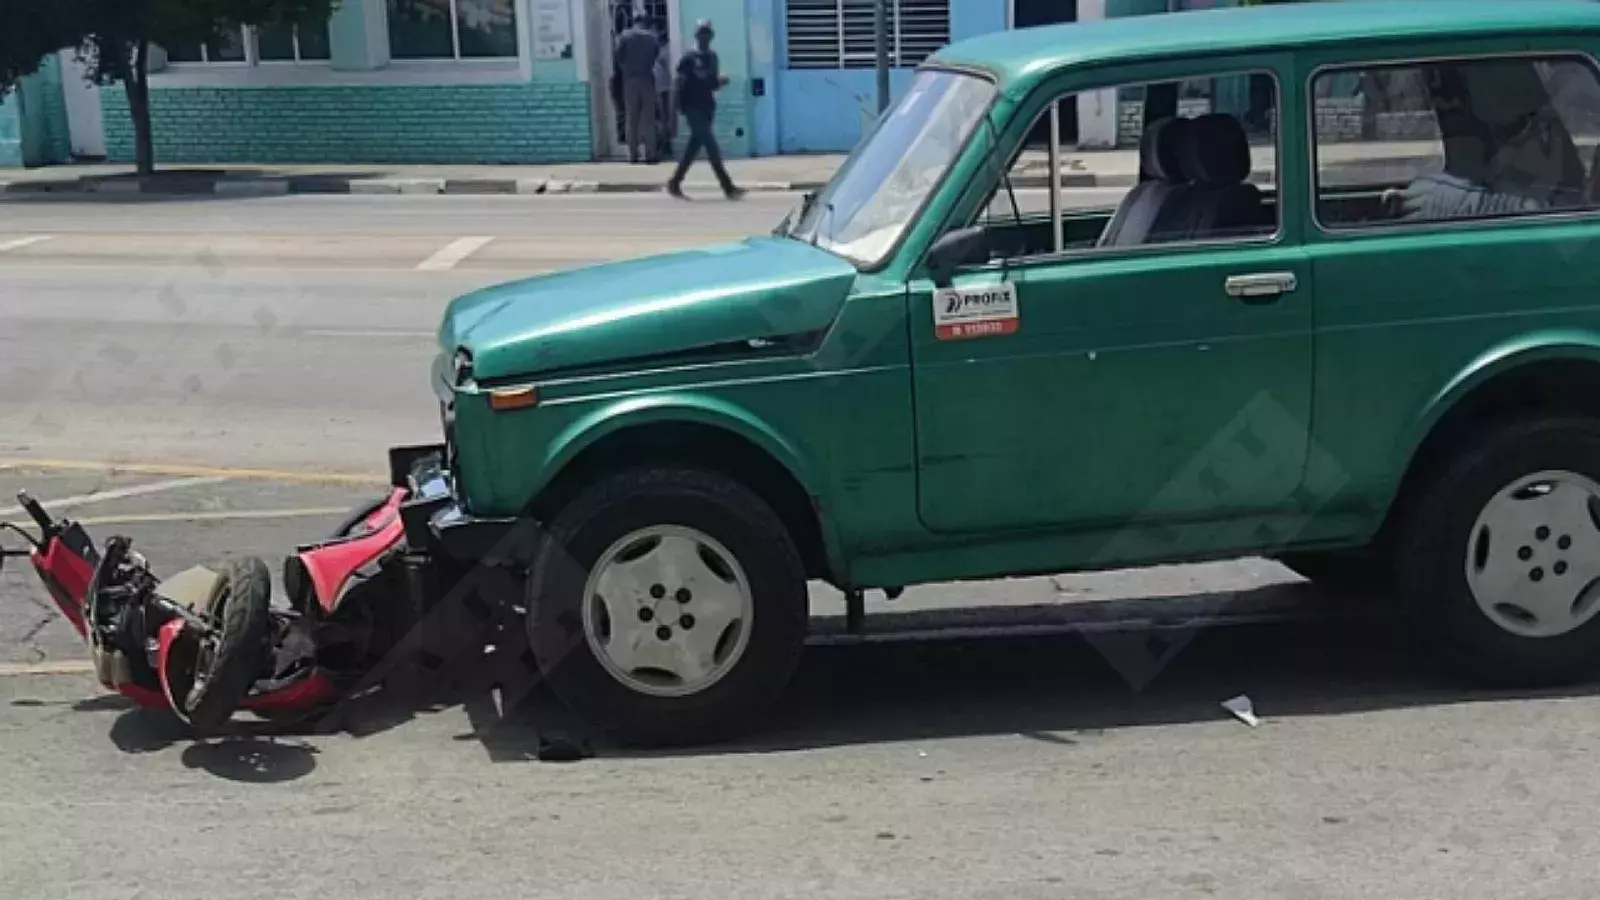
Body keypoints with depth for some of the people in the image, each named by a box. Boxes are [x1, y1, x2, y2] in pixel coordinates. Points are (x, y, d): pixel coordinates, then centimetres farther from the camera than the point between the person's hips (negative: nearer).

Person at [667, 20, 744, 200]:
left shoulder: (712, 58, 11)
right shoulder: (689, 58, -8)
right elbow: (679, 83, -8)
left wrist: (721, 81, -2)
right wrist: (680, 106, -13)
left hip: (708, 108, 7)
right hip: (693, 108, -7)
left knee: (694, 146, 12)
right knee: (711, 146, -11)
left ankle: (675, 183, 23)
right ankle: (728, 187, -12)